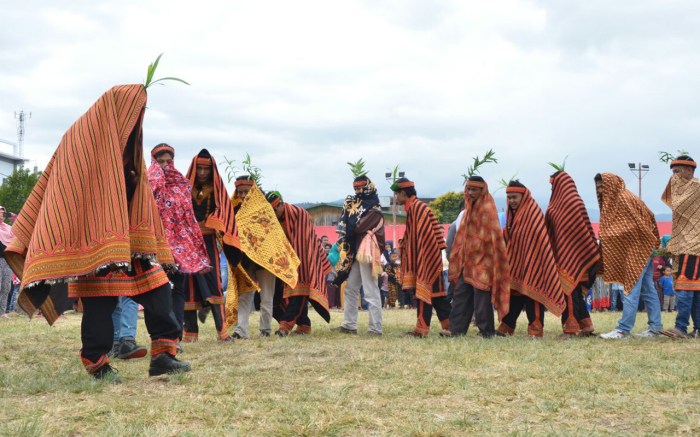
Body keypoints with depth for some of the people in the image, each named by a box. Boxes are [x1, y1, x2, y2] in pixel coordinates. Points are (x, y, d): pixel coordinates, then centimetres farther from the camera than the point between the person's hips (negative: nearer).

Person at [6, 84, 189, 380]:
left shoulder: (127, 144, 17)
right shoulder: (81, 137, -6)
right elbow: (66, 190, -11)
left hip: (129, 236, 8)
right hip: (95, 237, -7)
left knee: (157, 288, -1)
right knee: (100, 300, -6)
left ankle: (162, 354, -1)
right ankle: (97, 364, 5)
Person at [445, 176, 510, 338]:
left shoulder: (487, 209, -12)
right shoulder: (470, 208, 15)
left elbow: (494, 236, -17)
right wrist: (461, 259, 17)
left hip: (482, 261, -9)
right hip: (468, 261, 9)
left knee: (481, 298, -5)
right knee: (460, 295, 7)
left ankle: (486, 332, 4)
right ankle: (456, 329, 11)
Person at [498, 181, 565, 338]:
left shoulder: (533, 212, -11)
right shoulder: (513, 214, 14)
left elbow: (539, 239, -17)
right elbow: (508, 238, 20)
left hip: (532, 263, -8)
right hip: (516, 263, 8)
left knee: (531, 292, -6)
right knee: (514, 294, 11)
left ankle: (536, 329, -2)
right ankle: (506, 327, 15)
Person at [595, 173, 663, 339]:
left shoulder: (625, 199, -14)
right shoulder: (612, 202, 14)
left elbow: (644, 221, -16)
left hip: (637, 249, -9)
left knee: (631, 289, -8)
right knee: (647, 289, 10)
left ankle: (623, 329, -7)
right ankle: (655, 327, 13)